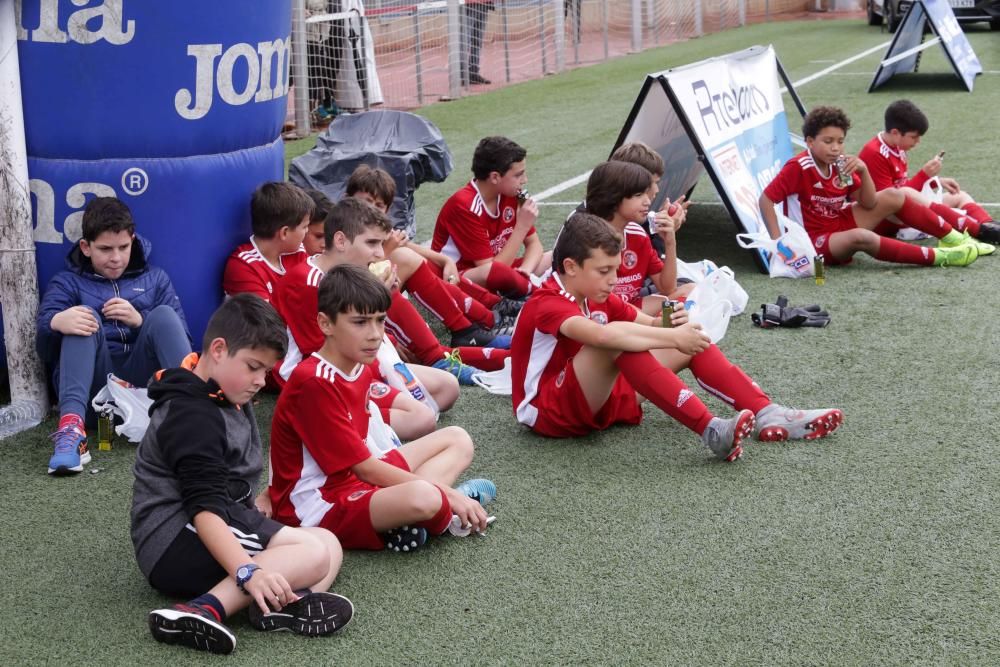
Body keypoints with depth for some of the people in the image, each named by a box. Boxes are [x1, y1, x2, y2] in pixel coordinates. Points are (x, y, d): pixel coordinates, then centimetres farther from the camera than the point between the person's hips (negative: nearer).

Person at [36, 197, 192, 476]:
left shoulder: (155, 279, 20)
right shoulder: (66, 282, 15)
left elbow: (179, 337, 9)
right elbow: (44, 350, -1)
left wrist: (141, 321, -11)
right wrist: (55, 324, -25)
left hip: (141, 382, 1)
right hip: (94, 389, -1)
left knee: (163, 314, -20)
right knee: (84, 321, -24)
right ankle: (72, 428, -45)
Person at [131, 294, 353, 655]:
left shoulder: (228, 403, 16)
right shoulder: (191, 416, -16)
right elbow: (204, 508, -28)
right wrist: (248, 572, -38)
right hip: (176, 542, -11)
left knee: (329, 544, 3)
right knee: (314, 553, -22)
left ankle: (282, 603, -29)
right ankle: (206, 610, -38)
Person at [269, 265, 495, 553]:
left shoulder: (360, 368, 5)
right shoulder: (314, 383, -23)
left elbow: (365, 452, 4)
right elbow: (364, 468, -21)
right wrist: (448, 495, -17)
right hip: (319, 504, -10)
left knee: (458, 440, 13)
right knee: (423, 498, -37)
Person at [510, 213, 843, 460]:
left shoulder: (596, 296, 8)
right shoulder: (546, 305, -21)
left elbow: (648, 324, 9)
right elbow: (602, 334, -41)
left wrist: (669, 324, -16)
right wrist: (671, 338, -38)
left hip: (599, 399, 9)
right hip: (550, 412, -9)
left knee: (690, 341, -2)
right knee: (616, 339, -36)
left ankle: (767, 414, -14)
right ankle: (711, 431, -42)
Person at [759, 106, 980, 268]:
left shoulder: (840, 165, 1)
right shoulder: (798, 167, -20)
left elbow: (869, 204, 1)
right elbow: (766, 199, -24)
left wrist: (863, 171, -16)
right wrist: (778, 240, -31)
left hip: (840, 224, 9)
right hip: (815, 242, -9)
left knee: (892, 197, 5)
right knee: (860, 237, -37)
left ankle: (950, 237, 11)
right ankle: (938, 257, -35)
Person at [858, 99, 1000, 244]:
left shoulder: (896, 147, 11)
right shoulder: (874, 154, -18)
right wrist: (924, 175, -22)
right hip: (883, 219, -10)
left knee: (960, 196, 8)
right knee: (905, 195, -40)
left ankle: (987, 226, -29)